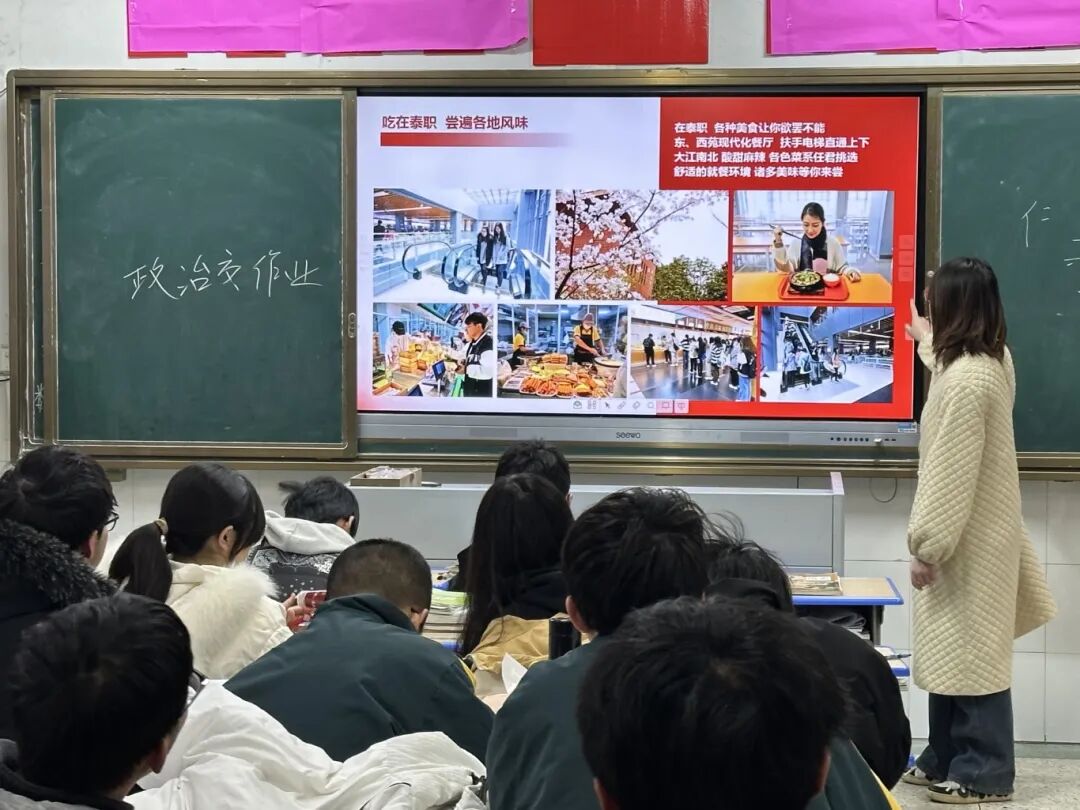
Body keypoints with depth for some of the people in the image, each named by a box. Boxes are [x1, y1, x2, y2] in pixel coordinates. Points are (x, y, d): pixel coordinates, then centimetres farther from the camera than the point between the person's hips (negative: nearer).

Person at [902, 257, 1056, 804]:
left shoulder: (966, 380, -24)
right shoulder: (991, 361, 7)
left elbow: (951, 476, -24)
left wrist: (926, 547, -18)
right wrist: (926, 342, 54)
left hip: (967, 542, -10)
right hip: (974, 534, 10)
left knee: (968, 653, -2)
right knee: (952, 650, 16)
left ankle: (983, 774, 7)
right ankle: (947, 759, 24)